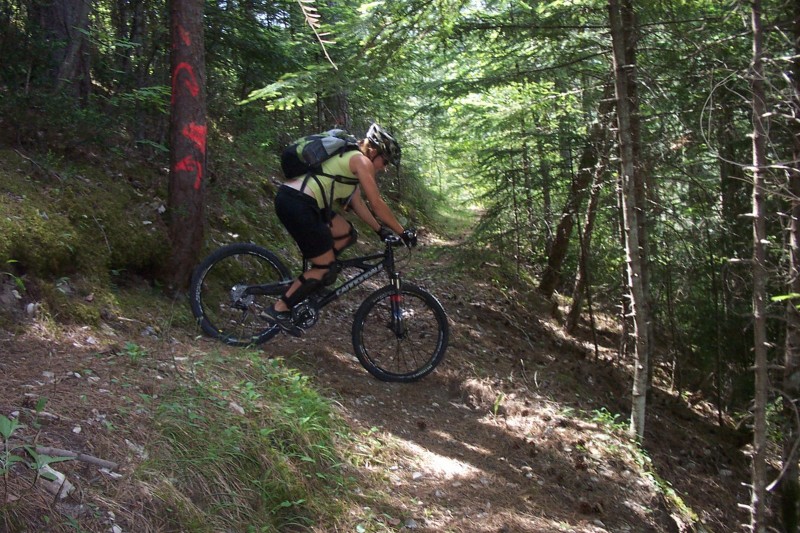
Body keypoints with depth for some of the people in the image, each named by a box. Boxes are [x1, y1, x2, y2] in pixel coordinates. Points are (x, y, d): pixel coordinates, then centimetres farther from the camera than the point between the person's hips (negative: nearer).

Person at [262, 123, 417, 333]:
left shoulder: (350, 158, 25)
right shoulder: (362, 161, -4)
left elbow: (357, 202, 26)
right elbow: (377, 204, -6)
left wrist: (380, 230, 25)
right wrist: (403, 232, 1)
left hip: (290, 197, 10)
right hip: (298, 205, -10)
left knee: (347, 234, 18)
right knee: (327, 269, -1)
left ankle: (314, 277, 18)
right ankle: (279, 310, 2)